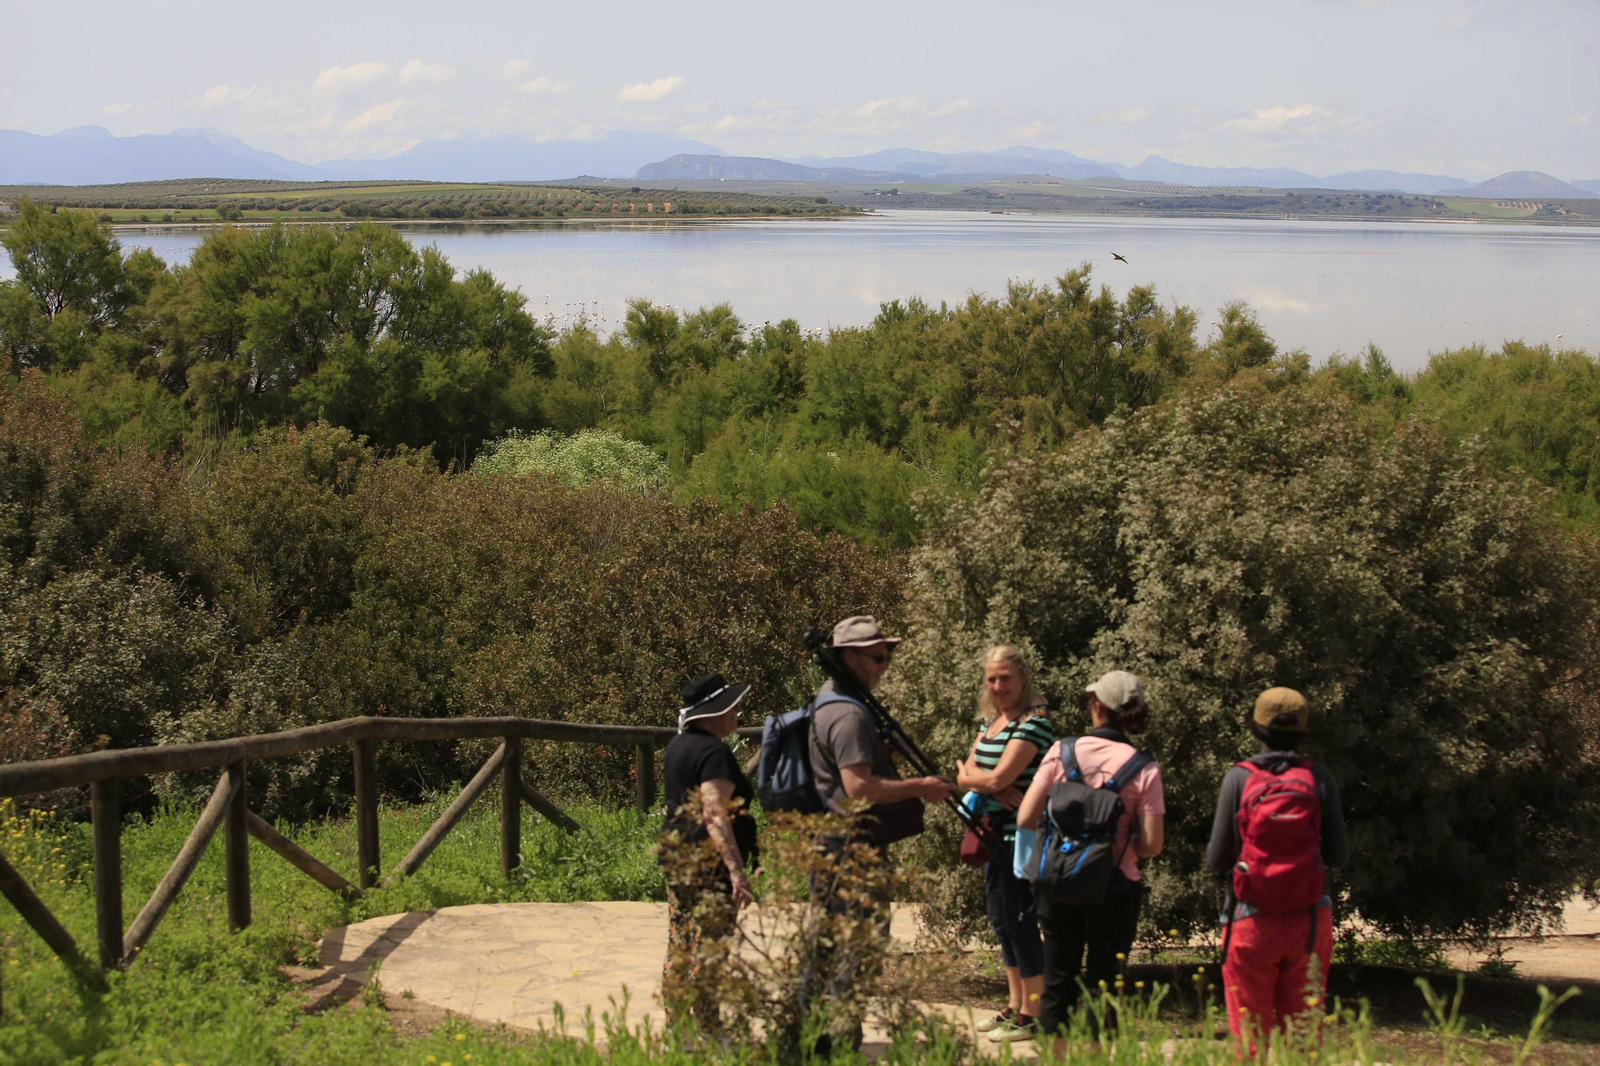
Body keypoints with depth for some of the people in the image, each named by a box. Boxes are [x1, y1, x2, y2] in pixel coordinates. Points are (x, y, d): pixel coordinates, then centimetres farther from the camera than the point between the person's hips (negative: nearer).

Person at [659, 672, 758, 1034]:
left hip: (675, 853, 10)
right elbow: (716, 815, -25)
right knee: (710, 949, -7)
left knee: (681, 946, 13)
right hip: (708, 860, -10)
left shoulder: (677, 745, 14)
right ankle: (708, 1031, -6)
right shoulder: (714, 752, -16)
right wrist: (737, 870, -29)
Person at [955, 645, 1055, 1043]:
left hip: (1022, 836, -9)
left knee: (1020, 921, -4)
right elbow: (966, 773, 6)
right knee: (1001, 920, 15)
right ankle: (1014, 1006, 26)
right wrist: (992, 785, -14)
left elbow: (999, 777, -22)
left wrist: (968, 776, -2)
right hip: (993, 832, 9)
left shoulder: (1034, 723, -15)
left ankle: (1032, 1016, 6)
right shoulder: (991, 720, 12)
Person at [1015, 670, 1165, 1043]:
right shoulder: (1144, 770, -7)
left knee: (1057, 983, 13)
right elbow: (1151, 845, -10)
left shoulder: (1062, 751, -6)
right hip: (1114, 887, -1)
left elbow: (1026, 819, -6)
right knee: (1103, 987, 9)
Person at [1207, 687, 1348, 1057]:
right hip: (1309, 921, 2)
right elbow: (1339, 856, 2)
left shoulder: (1238, 778, -5)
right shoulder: (1318, 778, -1)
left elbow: (1216, 860, -4)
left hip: (1252, 921, -2)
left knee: (1250, 1036, 3)